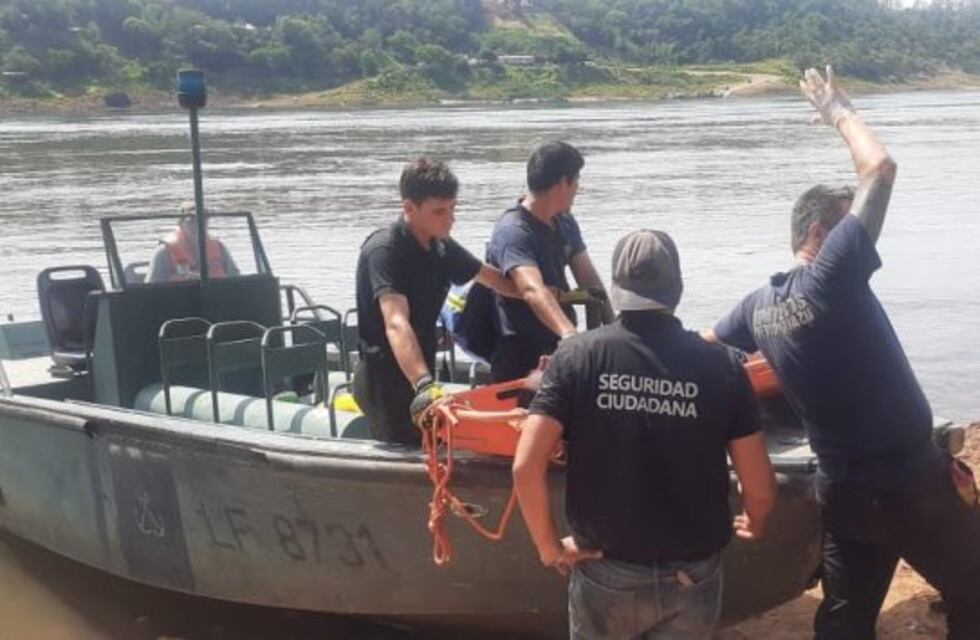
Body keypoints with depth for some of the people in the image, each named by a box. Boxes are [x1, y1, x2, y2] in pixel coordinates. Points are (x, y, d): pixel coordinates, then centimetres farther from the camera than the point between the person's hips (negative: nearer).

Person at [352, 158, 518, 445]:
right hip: (385, 381, -8)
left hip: (419, 378, 8)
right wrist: (424, 385, -49)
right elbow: (396, 323, -37)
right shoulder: (383, 250, -22)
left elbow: (491, 277, 21)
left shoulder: (441, 247, 3)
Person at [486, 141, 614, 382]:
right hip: (521, 357, -8)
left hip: (558, 347, 8)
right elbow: (533, 290, -37)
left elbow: (589, 281, 3)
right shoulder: (513, 232, -20)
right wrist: (569, 333, -52)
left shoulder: (565, 224, 8)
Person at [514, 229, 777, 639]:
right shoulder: (722, 365, -9)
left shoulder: (577, 356, -10)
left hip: (605, 574, 0)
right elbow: (760, 488, -7)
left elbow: (526, 467, -17)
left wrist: (549, 548, -2)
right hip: (692, 577, 0)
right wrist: (755, 525, 16)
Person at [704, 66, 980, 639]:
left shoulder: (758, 307, 0)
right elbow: (880, 168, -18)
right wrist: (840, 111, -3)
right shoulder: (832, 280, -21)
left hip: (843, 491, 7)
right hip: (912, 482, -7)